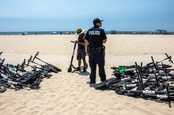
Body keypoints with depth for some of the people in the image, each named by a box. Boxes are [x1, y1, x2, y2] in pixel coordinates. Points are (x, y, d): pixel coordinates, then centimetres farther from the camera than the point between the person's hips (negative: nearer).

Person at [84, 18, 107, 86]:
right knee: (101, 66, 11)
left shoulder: (89, 31, 5)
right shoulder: (101, 30, -7)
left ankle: (92, 82, 10)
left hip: (91, 51, 4)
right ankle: (103, 80, 23)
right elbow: (104, 41, -7)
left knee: (92, 67, 8)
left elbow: (86, 42, 4)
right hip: (99, 51, -3)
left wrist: (86, 51, 10)